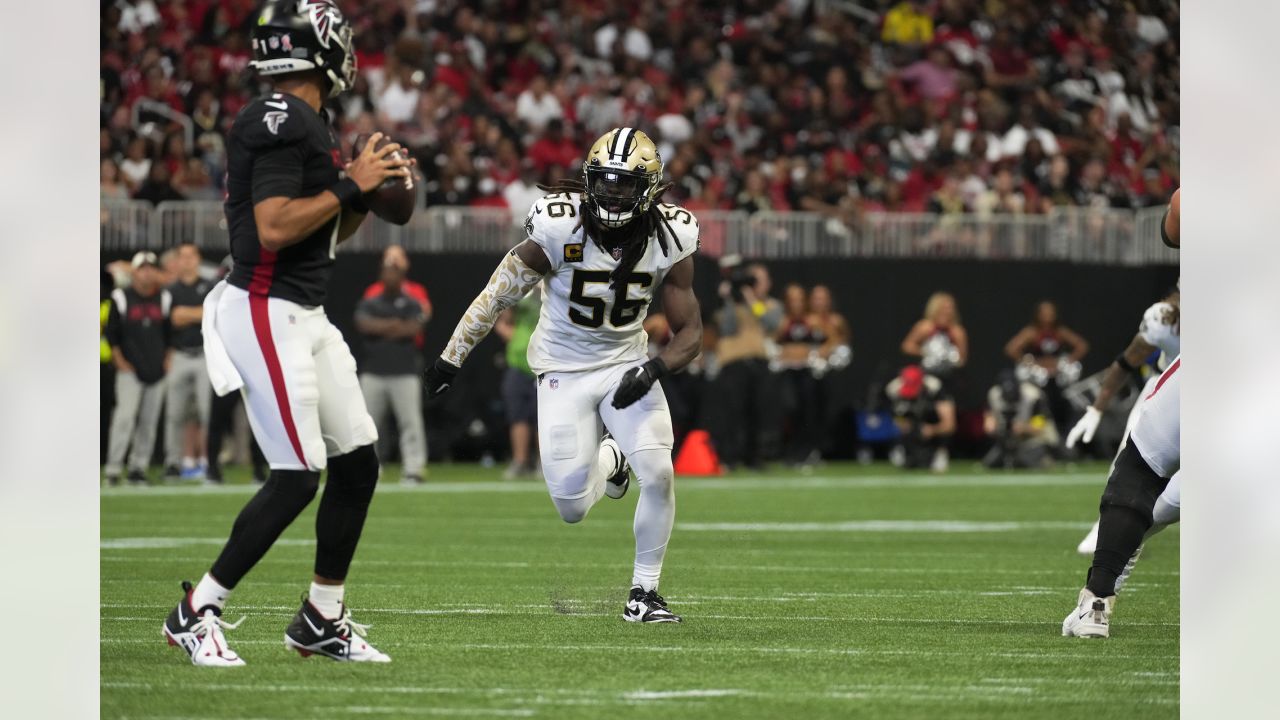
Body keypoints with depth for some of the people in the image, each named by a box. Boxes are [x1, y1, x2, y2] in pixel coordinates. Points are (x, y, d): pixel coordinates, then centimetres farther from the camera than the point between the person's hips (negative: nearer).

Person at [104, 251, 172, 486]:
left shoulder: (164, 299, 8)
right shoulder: (122, 298, -1)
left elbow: (170, 334, 15)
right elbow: (111, 333, 2)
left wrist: (168, 360, 6)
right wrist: (120, 361, -4)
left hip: (157, 369, 4)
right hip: (130, 370, -4)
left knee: (149, 421, 3)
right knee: (125, 416, -15)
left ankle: (138, 468, 9)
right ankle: (113, 468, -14)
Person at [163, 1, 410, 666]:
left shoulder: (305, 124, 15)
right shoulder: (282, 123, -16)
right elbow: (274, 229, -25)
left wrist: (368, 194, 8)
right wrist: (351, 186, -17)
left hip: (306, 317, 10)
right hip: (265, 313, -10)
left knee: (358, 462, 9)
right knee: (296, 479, -10)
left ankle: (322, 621, 19)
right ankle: (196, 613, 1)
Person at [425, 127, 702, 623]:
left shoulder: (668, 240, -13)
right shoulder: (560, 230, -21)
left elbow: (689, 332, -7)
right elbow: (499, 293, -8)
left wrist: (654, 370, -27)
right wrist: (451, 358, -2)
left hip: (626, 363, 2)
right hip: (564, 367, -1)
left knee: (658, 475, -18)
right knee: (572, 508, -6)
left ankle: (643, 594, 3)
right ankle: (608, 460, 33)